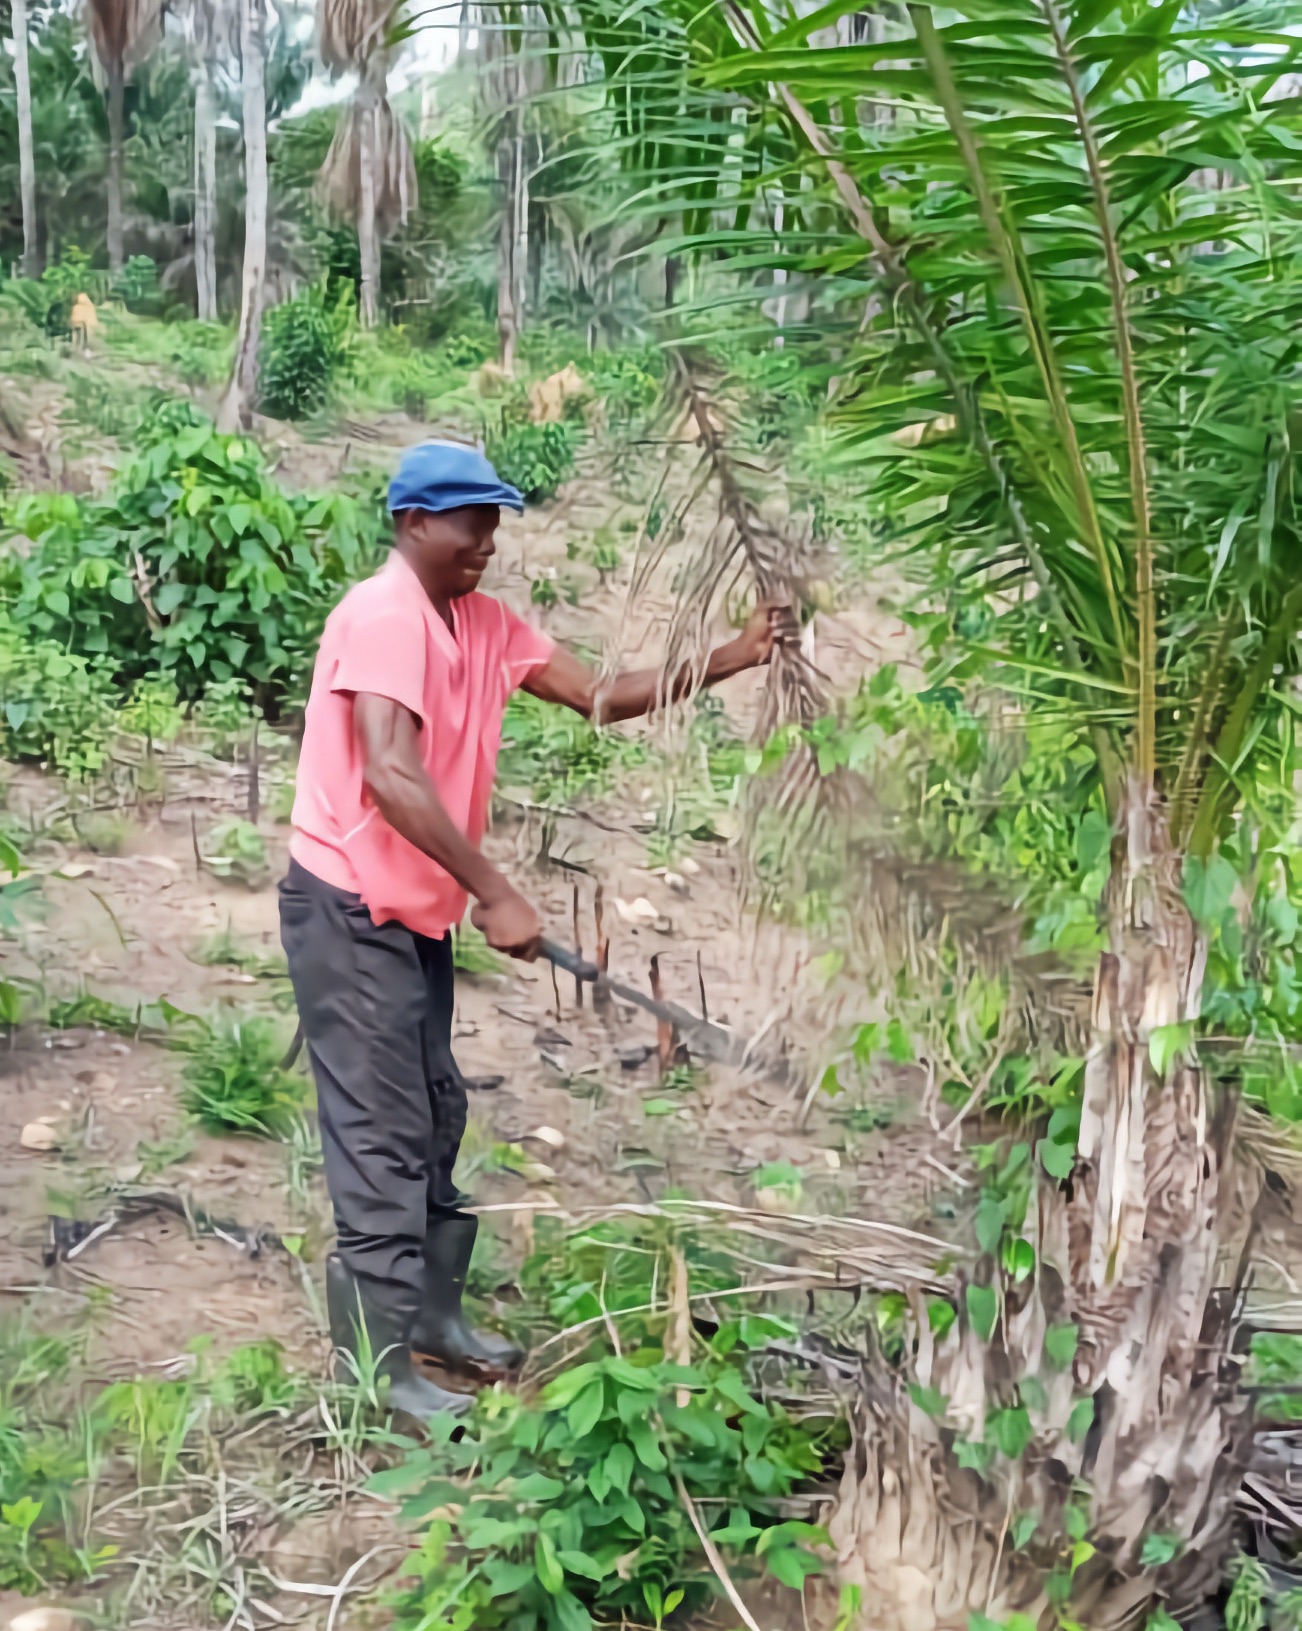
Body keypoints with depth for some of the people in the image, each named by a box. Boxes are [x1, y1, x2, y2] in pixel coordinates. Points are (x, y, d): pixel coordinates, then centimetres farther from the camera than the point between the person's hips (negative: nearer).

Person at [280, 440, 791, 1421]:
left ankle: (431, 1312, 31)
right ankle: (378, 1366, 6)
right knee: (384, 1136, -5)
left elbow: (599, 695, 5)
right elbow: (390, 775, -30)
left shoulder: (485, 624, 7)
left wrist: (733, 659, -5)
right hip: (350, 910, -9)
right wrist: (494, 893, -32)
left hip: (418, 911, 9)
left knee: (436, 1119, 16)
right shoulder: (384, 616, -19)